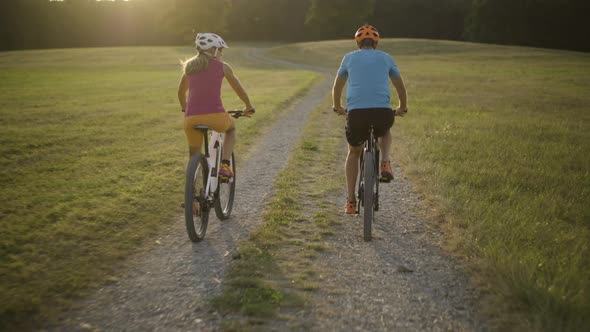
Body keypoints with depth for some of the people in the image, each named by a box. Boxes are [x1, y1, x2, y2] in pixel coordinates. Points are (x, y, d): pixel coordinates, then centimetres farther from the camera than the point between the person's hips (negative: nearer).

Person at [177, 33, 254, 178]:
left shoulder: (190, 66, 18)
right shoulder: (223, 66, 8)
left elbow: (181, 93, 29)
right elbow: (239, 90, 17)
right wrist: (249, 107, 34)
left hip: (192, 118, 3)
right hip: (216, 116, -2)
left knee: (194, 156, 25)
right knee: (231, 127, 33)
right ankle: (224, 164, 15)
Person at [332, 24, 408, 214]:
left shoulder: (349, 58, 19)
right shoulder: (386, 58, 20)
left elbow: (337, 88, 30)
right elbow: (400, 87, 30)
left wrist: (337, 107, 48)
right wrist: (402, 108, 47)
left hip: (356, 113, 0)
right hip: (383, 112, 0)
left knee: (354, 152, 25)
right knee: (385, 131, 38)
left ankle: (350, 200, 20)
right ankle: (385, 163, 11)